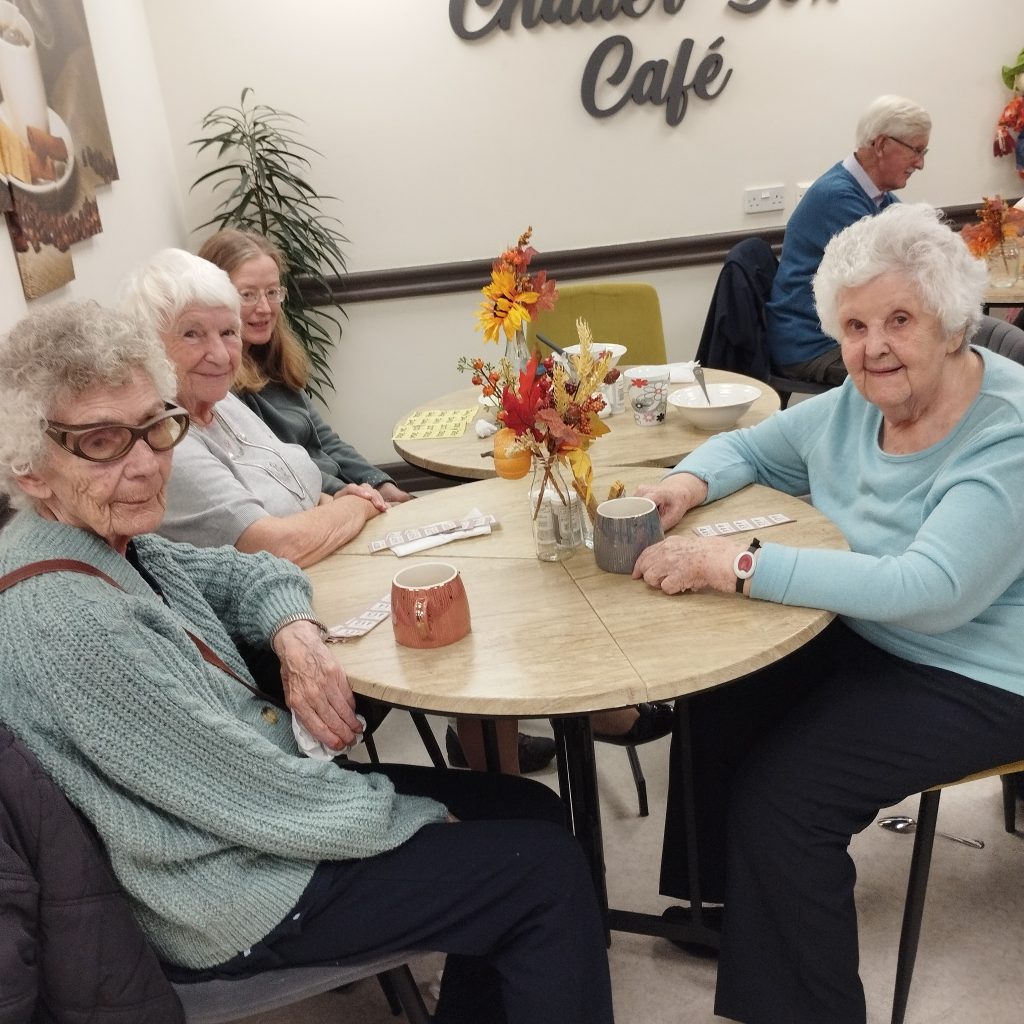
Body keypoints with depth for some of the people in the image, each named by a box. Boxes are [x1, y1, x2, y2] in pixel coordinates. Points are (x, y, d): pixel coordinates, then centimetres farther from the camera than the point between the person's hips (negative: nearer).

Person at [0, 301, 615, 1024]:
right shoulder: (66, 625, -30)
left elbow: (237, 573, 13)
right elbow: (255, 796, -26)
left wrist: (294, 631, -10)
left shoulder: (107, 539, -2)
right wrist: (424, 818, -12)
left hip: (264, 789, 9)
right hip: (233, 899, -8)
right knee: (550, 869, -5)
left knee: (530, 807, 12)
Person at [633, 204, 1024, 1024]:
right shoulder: (856, 404, -2)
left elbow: (931, 591, -38)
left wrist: (738, 564, -41)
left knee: (781, 795, -20)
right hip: (858, 636, 8)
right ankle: (725, 903, 24)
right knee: (714, 707, 0)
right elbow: (749, 446, 12)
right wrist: (689, 483, -12)